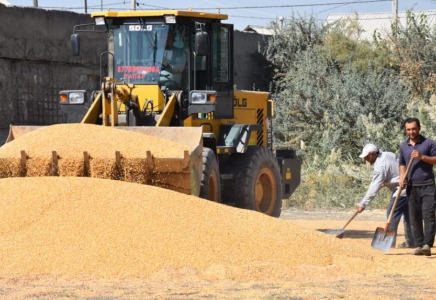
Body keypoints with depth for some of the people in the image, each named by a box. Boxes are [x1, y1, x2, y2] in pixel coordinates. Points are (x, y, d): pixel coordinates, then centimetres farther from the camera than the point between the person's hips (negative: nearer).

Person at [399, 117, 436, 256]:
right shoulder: (403, 146, 13)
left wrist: (422, 157, -16)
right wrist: (402, 177, 5)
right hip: (412, 186, 5)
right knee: (414, 218, 4)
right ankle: (419, 245, 8)